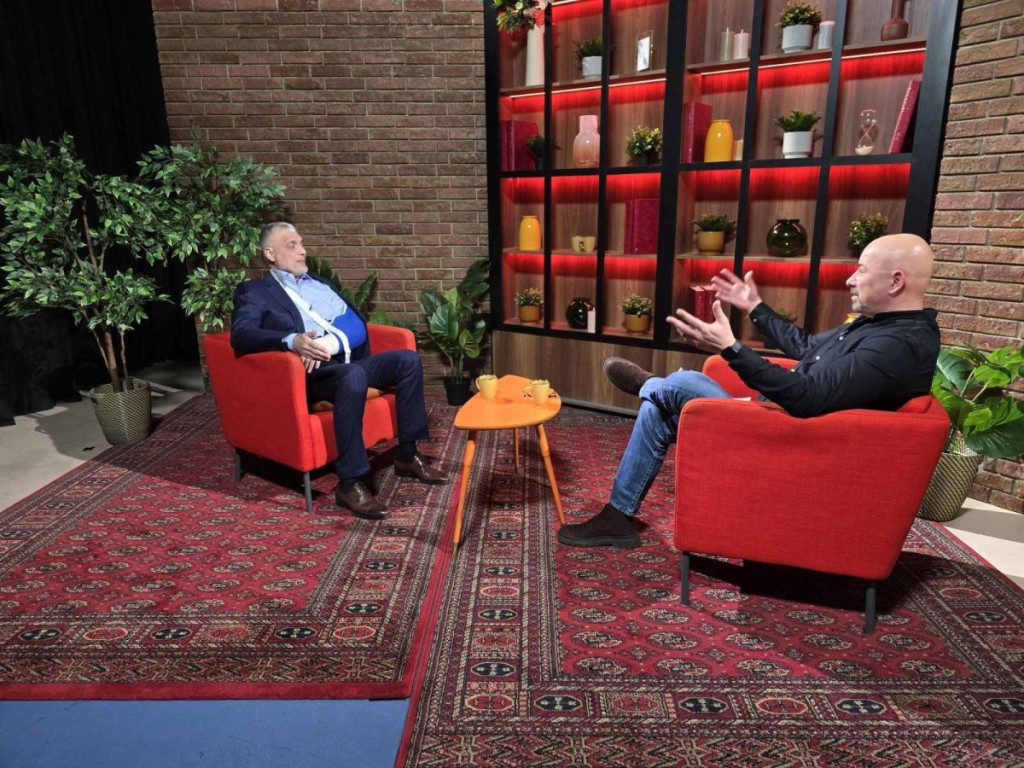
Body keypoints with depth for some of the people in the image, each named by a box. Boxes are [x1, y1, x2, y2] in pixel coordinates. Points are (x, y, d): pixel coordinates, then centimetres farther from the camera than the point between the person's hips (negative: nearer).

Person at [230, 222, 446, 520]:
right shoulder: (254, 291, 8)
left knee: (408, 359, -13)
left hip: (352, 361, 7)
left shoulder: (319, 282, 25)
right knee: (353, 375, -37)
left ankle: (407, 454, -1)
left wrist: (330, 342, -13)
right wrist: (292, 340, -30)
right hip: (314, 371, -6)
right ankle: (349, 484, -29)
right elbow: (240, 335, -12)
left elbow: (356, 322, 11)